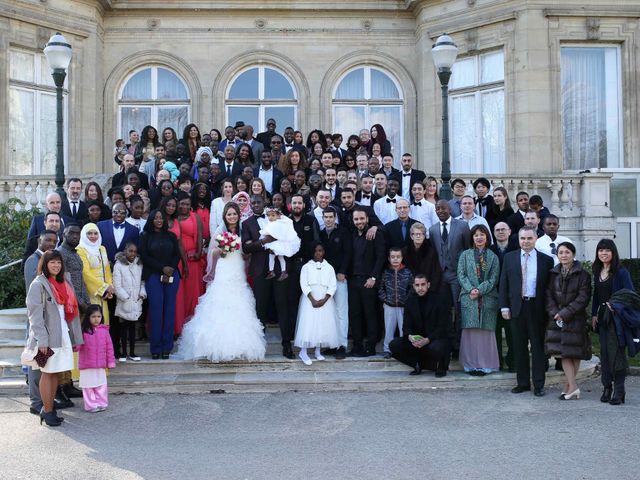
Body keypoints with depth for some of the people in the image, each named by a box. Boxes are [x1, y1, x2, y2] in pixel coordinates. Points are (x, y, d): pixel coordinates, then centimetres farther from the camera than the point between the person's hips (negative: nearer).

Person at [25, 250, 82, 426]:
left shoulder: (64, 284, 15)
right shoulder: (38, 284, -7)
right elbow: (34, 314, -13)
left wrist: (75, 336, 11)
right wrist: (41, 339, -19)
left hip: (62, 335, 7)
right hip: (47, 337, -7)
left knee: (55, 373, 10)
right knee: (47, 373, -1)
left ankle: (49, 408, 18)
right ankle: (48, 412, 5)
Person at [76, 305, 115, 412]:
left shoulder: (104, 330, 1)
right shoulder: (83, 331, -6)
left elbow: (109, 347, 4)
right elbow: (79, 345, -7)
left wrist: (111, 362, 3)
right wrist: (75, 347, -31)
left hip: (100, 365, 2)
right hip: (87, 366, -2)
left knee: (101, 385, 10)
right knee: (89, 386, 5)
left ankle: (102, 403, 21)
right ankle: (91, 405, 14)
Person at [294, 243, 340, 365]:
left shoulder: (329, 267, 9)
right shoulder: (306, 267, 4)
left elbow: (332, 286, 3)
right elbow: (304, 285, -5)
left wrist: (324, 300, -11)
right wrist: (313, 300, -15)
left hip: (325, 300, 2)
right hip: (309, 299, -2)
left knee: (323, 324, 0)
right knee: (308, 323, -8)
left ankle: (318, 351, 10)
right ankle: (303, 352, -4)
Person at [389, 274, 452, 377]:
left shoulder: (438, 299, -9)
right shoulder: (411, 300, 4)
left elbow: (443, 327, -13)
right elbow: (406, 325, 4)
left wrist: (428, 340, -26)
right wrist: (410, 337, -20)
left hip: (438, 338, -4)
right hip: (417, 339, 4)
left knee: (436, 348, -39)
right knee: (394, 345, -17)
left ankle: (441, 366, -3)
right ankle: (418, 365, 1)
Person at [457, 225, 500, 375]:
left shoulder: (493, 257, 9)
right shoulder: (465, 255, 10)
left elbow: (494, 278, 1)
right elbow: (461, 275, 2)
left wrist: (480, 290, -12)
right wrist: (471, 289, -13)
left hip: (487, 298, 0)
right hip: (468, 297, 0)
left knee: (486, 331, -1)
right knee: (470, 331, -2)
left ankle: (485, 364, 3)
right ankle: (471, 364, 2)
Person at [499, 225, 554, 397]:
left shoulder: (546, 260, 2)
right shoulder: (509, 258, 7)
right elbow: (503, 284, 7)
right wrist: (504, 306, -1)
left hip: (537, 308, -2)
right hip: (517, 307, 2)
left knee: (538, 347, 4)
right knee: (519, 347, 8)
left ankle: (539, 385, 11)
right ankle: (523, 382, 18)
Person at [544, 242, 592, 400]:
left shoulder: (583, 274, -6)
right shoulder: (553, 274, 7)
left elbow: (583, 298, -11)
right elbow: (549, 294, 4)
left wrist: (565, 313, -16)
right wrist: (555, 313, -11)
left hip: (575, 318, -3)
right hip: (557, 318, 3)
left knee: (574, 352, 2)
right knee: (563, 352, -1)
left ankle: (569, 384, 7)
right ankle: (573, 386, 3)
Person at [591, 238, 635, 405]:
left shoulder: (621, 272, -8)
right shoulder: (598, 272, 11)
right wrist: (594, 314, 9)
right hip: (602, 316, 6)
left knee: (616, 352, -7)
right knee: (604, 352, 8)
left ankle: (618, 390, -3)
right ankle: (606, 387, 15)